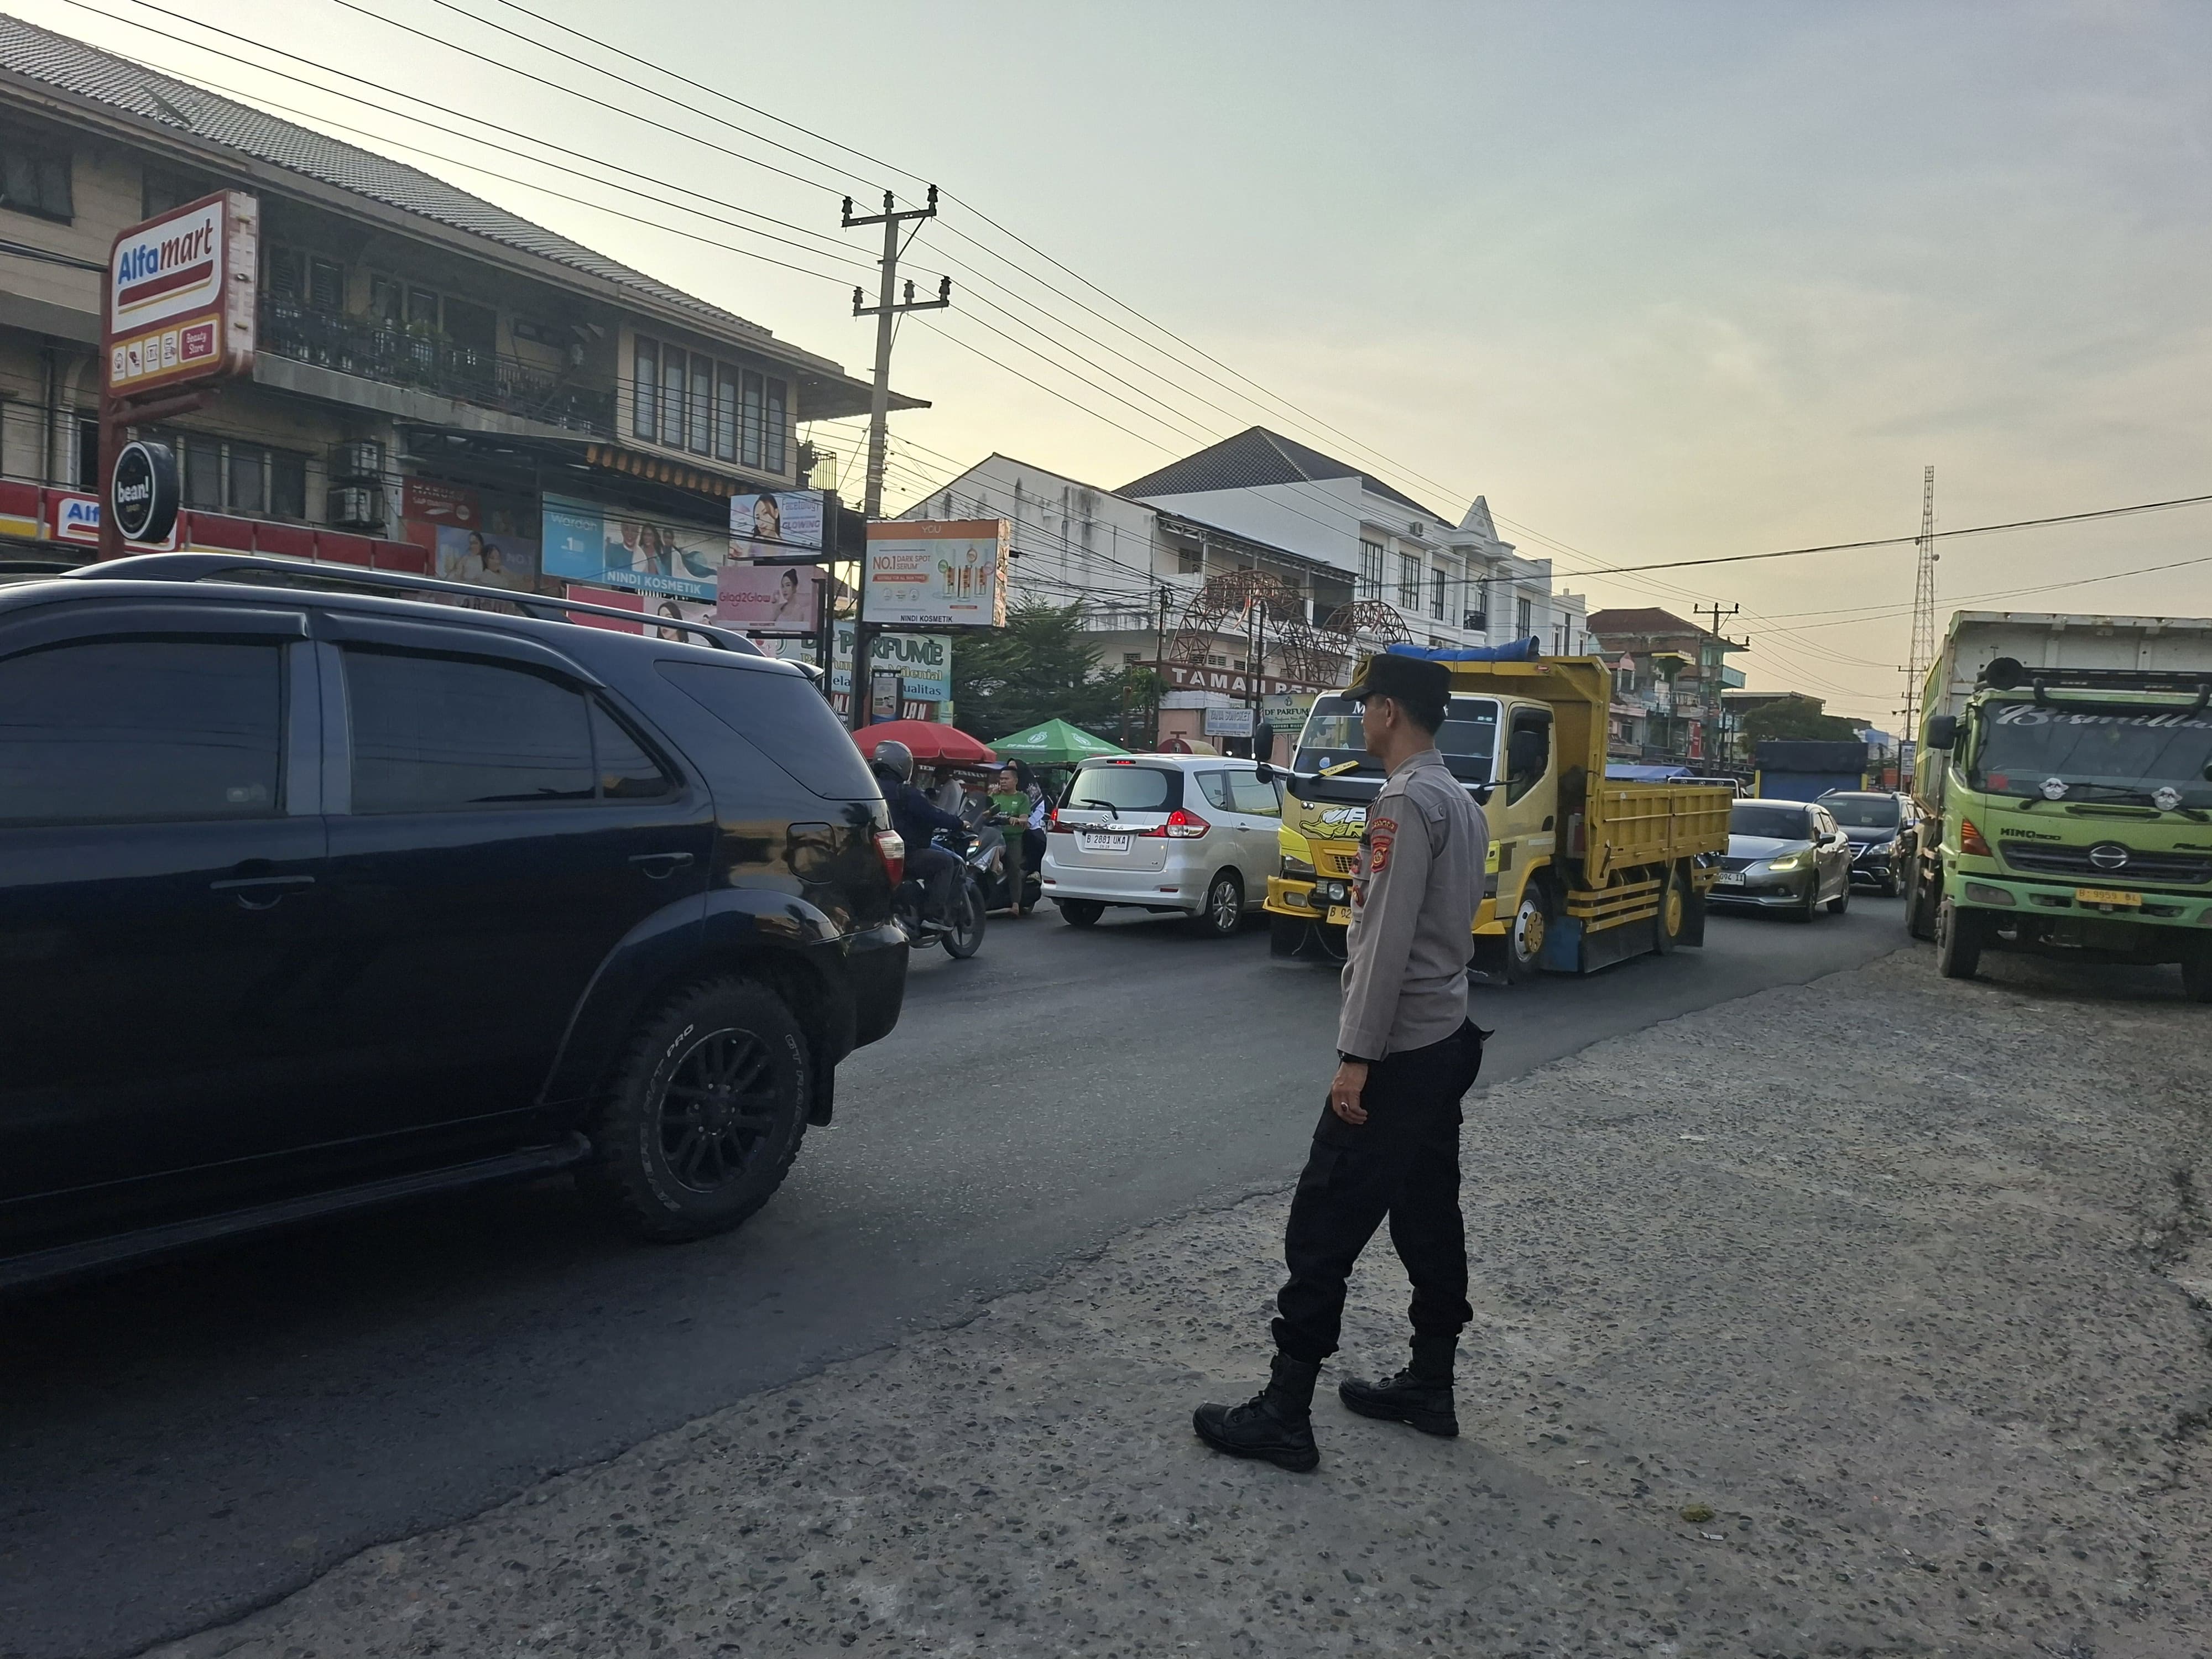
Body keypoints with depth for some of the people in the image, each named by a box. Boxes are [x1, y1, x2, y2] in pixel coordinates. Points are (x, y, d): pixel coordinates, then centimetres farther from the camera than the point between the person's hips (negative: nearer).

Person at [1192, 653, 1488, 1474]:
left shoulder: (1405, 803, -17)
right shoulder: (1463, 804, 14)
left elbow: (1386, 942, -22)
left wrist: (1357, 1057, -20)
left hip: (1397, 1053, -10)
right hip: (1447, 1038, 10)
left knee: (1323, 1229, -6)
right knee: (1429, 1220, 16)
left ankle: (1284, 1415, 0)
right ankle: (1430, 1386, 26)